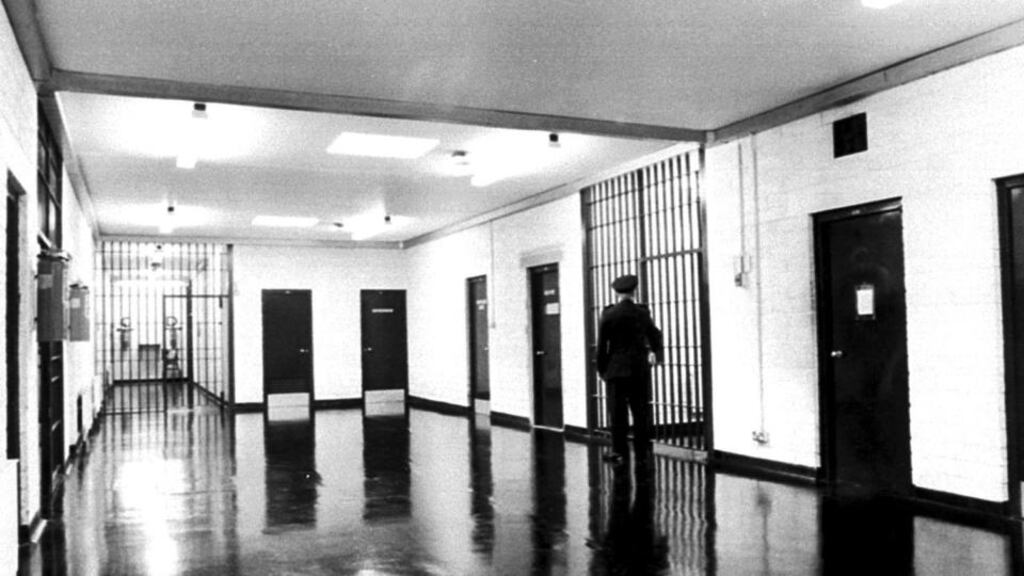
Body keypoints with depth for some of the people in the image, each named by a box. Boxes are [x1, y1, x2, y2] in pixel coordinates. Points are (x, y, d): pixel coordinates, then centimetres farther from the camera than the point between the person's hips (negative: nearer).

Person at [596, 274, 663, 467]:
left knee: (618, 412, 4)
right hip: (639, 369, 2)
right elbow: (655, 336, 15)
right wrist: (656, 353, 34)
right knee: (640, 412, 7)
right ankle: (642, 452, 11)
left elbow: (601, 345, -5)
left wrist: (602, 369, 5)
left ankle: (619, 451, 4)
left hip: (616, 369, -2)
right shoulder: (642, 313, 0)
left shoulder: (608, 314, -6)